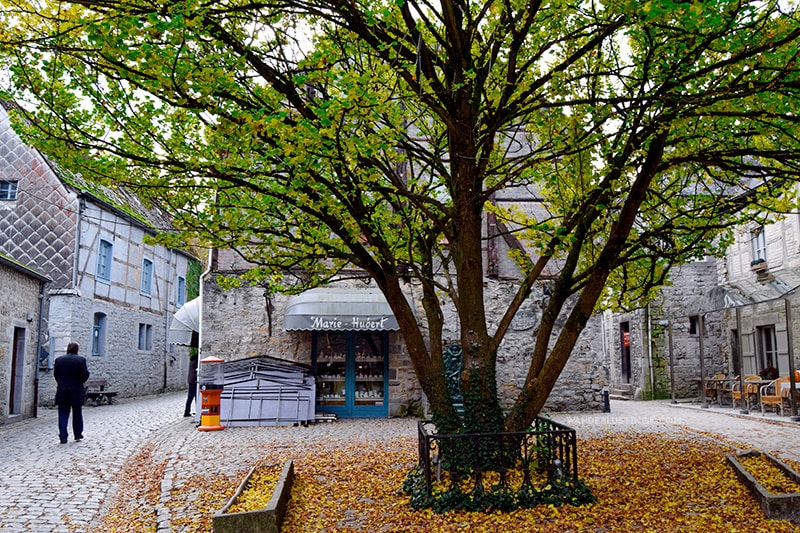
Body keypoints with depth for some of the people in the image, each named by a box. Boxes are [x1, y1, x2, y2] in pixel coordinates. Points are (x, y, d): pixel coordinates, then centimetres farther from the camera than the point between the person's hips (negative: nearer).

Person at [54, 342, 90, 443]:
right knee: (77, 414, 13)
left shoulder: (59, 360, 2)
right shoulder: (80, 360, -9)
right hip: (76, 391, -2)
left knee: (63, 415, 4)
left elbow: (55, 374, 6)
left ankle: (63, 437, 0)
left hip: (62, 392, 2)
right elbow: (85, 374, -11)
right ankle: (78, 434, 20)